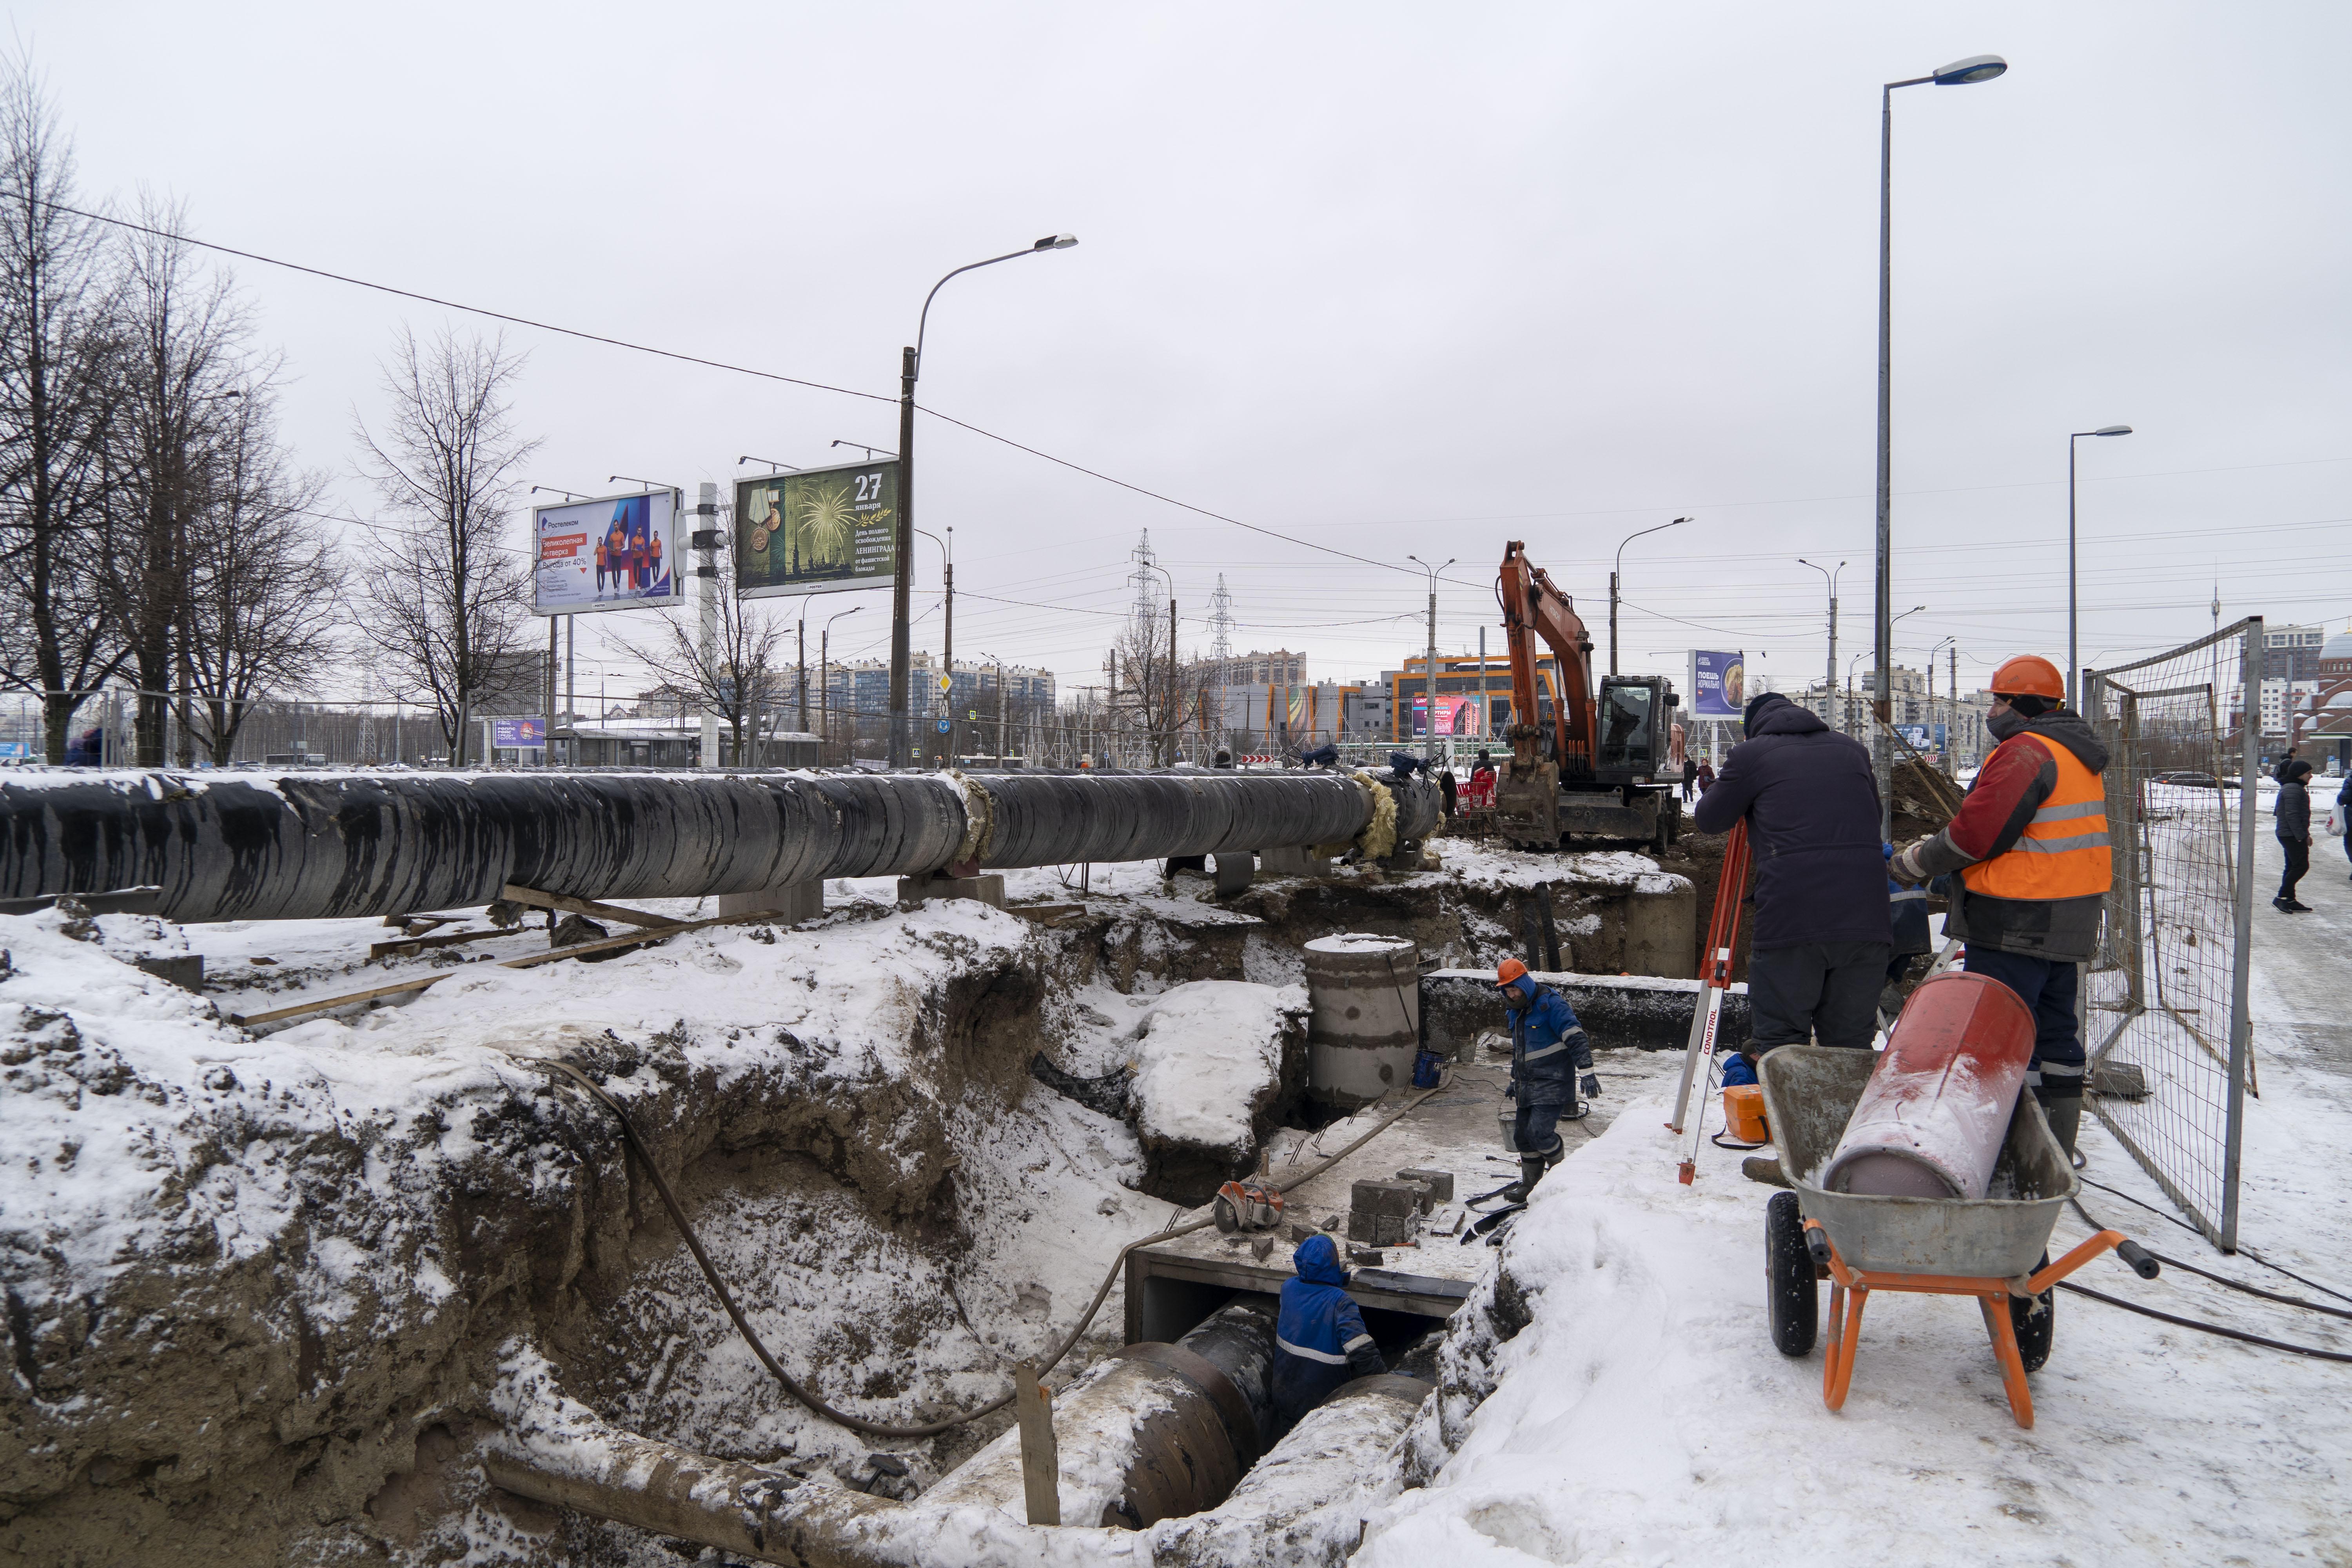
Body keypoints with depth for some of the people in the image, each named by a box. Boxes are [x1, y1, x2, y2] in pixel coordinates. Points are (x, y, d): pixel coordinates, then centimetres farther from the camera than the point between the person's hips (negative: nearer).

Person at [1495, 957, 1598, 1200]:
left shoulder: (1551, 1004, -13)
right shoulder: (1515, 1012, 15)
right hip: (1528, 1086, 9)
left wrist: (1587, 1072, -24)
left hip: (1552, 1083, -8)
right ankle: (1530, 1184, 21)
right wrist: (1514, 1081, 31)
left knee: (1540, 1131, -18)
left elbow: (1575, 1038, -18)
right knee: (1523, 1135, 8)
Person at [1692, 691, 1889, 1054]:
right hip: (1866, 922, 4)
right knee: (1851, 1047, 11)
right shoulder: (1853, 750, 19)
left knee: (1778, 1043, 2)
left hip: (1790, 921, -4)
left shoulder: (1751, 755, 5)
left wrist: (1721, 785, 35)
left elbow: (1708, 819, 16)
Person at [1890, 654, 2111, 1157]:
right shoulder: (2078, 755, 17)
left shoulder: (2025, 751, -15)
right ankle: (2057, 1150, 23)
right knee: (2056, 1029, 15)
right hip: (2071, 923, 10)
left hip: (2016, 923, -10)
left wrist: (1914, 862, -5)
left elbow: (1978, 832, -19)